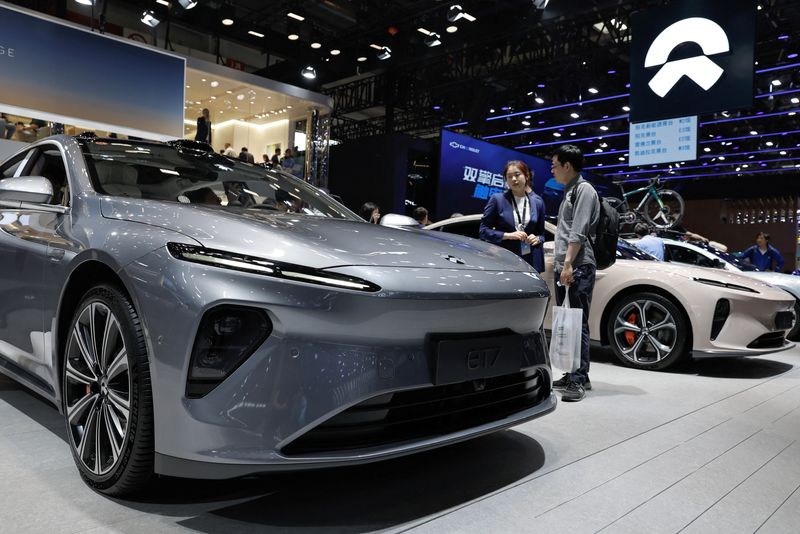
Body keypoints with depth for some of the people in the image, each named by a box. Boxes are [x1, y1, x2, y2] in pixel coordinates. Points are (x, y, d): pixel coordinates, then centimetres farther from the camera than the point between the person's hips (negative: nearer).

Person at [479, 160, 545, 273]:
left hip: (531, 260, 3)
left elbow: (541, 233, 19)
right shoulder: (497, 199, 2)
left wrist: (537, 239, -5)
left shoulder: (538, 201, 11)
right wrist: (508, 235, -12)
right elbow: (484, 230, 0)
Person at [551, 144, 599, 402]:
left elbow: (578, 232, -15)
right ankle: (572, 375, 16)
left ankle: (579, 380, -9)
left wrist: (569, 264, -22)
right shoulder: (569, 192, 24)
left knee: (578, 324, -10)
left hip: (578, 267, -9)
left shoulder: (584, 189, -4)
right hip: (563, 267, 9)